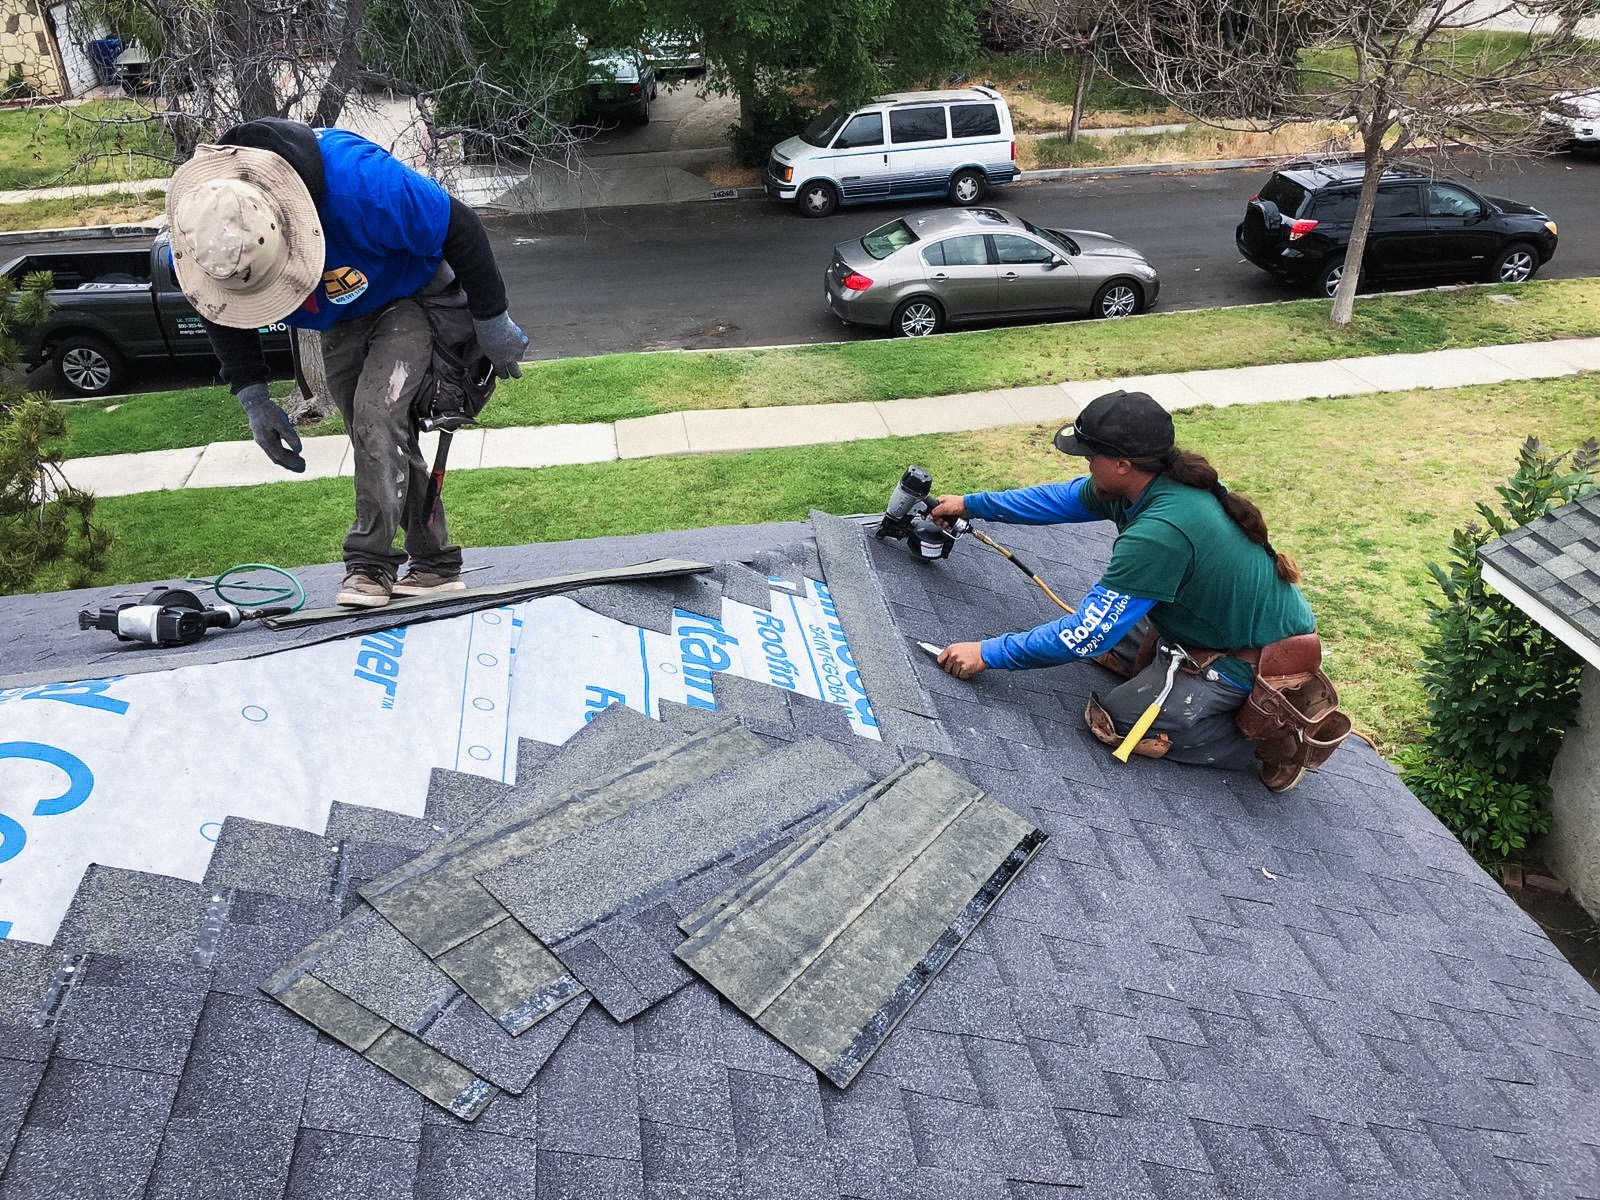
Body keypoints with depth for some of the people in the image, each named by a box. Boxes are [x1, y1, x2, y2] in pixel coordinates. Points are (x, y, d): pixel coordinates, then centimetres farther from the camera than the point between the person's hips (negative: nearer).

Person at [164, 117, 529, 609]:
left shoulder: (358, 181, -41)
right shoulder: (198, 232, -24)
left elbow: (460, 228, -27)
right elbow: (222, 316, -3)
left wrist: (491, 321, -18)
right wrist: (253, 399, -10)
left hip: (413, 295, -5)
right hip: (341, 323, 5)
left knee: (376, 413, -24)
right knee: (383, 442, 6)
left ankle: (370, 564, -17)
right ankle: (435, 561, 19)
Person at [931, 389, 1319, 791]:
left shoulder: (1161, 532, -34)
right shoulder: (1154, 478, -8)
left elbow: (1086, 634, -27)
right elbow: (1065, 498, 10)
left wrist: (989, 654, -19)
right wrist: (971, 504, 14)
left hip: (1259, 660, -9)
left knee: (1115, 721, -7)